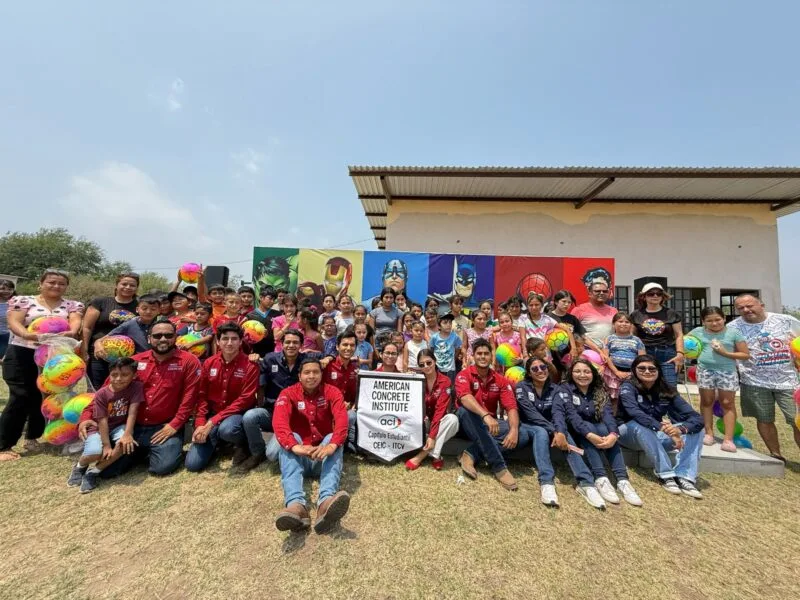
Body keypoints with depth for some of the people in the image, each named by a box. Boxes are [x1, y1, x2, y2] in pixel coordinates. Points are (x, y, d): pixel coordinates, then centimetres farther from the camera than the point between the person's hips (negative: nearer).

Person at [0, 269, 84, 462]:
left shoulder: (72, 305, 7)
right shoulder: (23, 301, 4)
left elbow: (76, 322, -10)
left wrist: (72, 332, -33)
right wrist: (28, 334, -29)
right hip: (23, 355, -2)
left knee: (43, 398, 8)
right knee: (20, 398, -5)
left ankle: (32, 437, 24)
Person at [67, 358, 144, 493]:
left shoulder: (136, 387, -15)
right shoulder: (102, 394, -15)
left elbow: (132, 412, -19)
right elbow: (102, 421, -17)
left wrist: (127, 434, -29)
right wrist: (107, 445, -21)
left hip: (119, 426, 1)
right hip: (99, 429, 0)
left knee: (126, 443, -30)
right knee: (95, 452, -27)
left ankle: (93, 472, -7)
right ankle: (80, 466, 11)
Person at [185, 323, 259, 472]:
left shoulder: (250, 365, -14)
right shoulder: (209, 363, 1)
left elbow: (245, 400, -17)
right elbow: (201, 395, 4)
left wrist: (213, 422, -20)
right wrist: (200, 424, -9)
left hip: (237, 414, -4)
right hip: (212, 414, 4)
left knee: (227, 429, -38)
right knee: (193, 464, -6)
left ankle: (244, 444, -3)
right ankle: (216, 442, 25)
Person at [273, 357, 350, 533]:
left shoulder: (332, 392, -3)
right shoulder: (288, 393, -4)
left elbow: (342, 419, -20)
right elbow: (279, 422, -23)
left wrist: (332, 445, -41)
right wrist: (295, 446, -42)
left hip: (323, 456, 0)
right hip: (298, 457, 0)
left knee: (332, 438, -31)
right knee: (289, 439, -30)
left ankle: (326, 503, -54)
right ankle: (296, 505, -52)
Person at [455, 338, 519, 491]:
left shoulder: (500, 380, -1)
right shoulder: (464, 375, -12)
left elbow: (511, 408, -10)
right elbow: (465, 398, -32)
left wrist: (514, 430, -30)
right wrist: (485, 415, -48)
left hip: (490, 424, 3)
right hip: (468, 423, -3)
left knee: (520, 431, -22)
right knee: (465, 410, -37)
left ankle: (472, 454, -20)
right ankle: (498, 466, -31)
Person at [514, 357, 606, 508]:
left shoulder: (556, 390, 0)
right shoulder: (522, 387, -8)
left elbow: (558, 411, -18)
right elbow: (530, 413, -20)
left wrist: (560, 432, -38)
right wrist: (554, 432, -32)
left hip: (548, 428, 3)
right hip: (526, 427, -3)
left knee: (564, 434, -29)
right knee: (542, 432, -35)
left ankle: (586, 483, -37)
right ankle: (546, 483, -46)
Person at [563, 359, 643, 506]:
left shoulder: (601, 392, 4)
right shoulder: (566, 390, -7)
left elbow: (607, 414, -15)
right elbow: (572, 416, -22)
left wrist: (614, 434, -36)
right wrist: (589, 434, -40)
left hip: (597, 429, 3)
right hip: (577, 432, -3)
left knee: (606, 429, -29)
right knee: (589, 426, -33)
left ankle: (622, 480, -36)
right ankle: (601, 479, -41)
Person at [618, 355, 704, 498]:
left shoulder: (667, 391, -5)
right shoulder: (628, 387, -18)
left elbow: (697, 418, -15)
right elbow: (635, 413, -35)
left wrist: (680, 429, -36)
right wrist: (663, 428, -48)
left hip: (656, 437, 5)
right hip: (630, 434, -5)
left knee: (695, 428, -12)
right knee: (640, 425, -36)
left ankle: (685, 477, -23)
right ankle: (666, 475, -29)